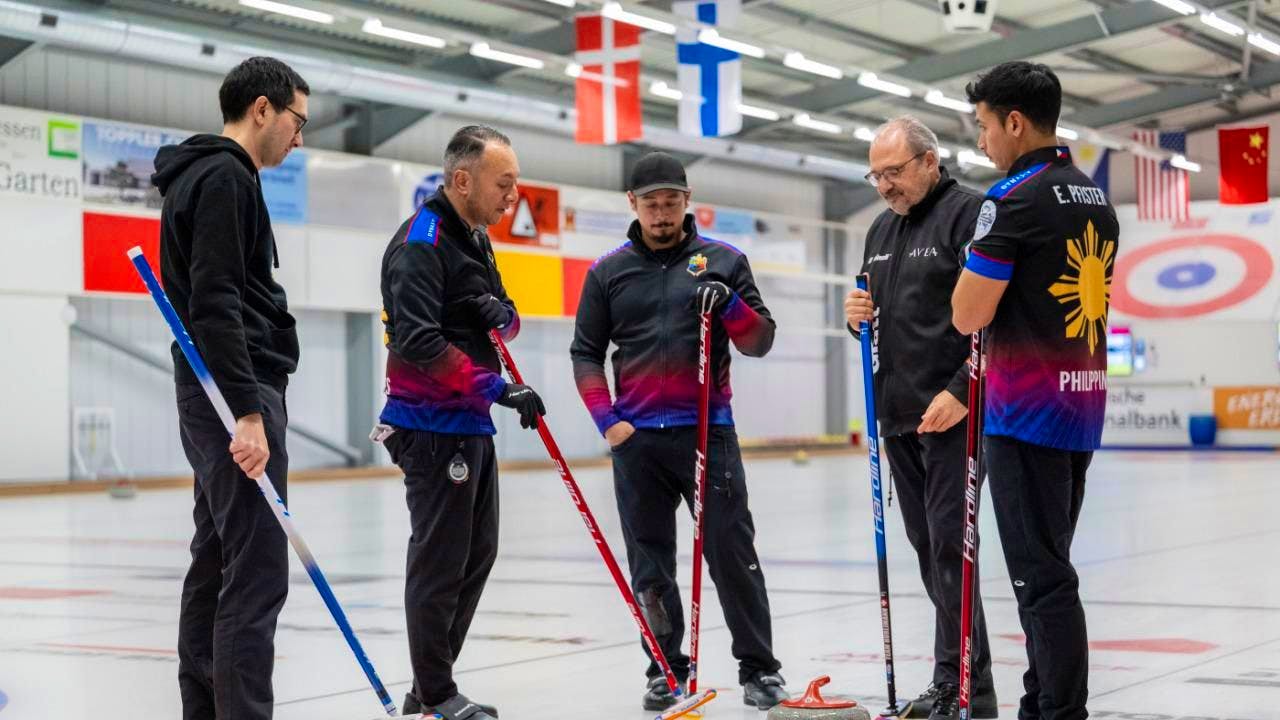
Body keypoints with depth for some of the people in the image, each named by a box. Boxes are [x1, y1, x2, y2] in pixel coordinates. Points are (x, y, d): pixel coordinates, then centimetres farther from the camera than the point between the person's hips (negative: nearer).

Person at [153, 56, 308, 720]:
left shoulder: (208, 177, 21)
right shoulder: (226, 178, -12)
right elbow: (215, 304, -21)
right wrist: (248, 412, -25)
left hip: (219, 397, 11)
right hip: (239, 392, -11)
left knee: (215, 566, 12)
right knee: (256, 575, -12)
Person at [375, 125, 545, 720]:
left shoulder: (475, 239, 15)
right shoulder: (421, 243, -15)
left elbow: (504, 327, 18)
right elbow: (419, 342, -24)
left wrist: (502, 315, -7)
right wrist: (498, 388, -25)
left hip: (472, 426, 10)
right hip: (434, 430, -10)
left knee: (478, 554, 13)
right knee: (440, 560, -4)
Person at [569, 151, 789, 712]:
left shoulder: (724, 261, 5)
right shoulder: (608, 272, 8)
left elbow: (760, 343, 4)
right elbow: (586, 353, 10)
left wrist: (730, 306, -15)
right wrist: (607, 420, -2)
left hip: (708, 431, -2)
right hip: (637, 438, 2)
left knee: (732, 552, -3)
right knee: (650, 560, 6)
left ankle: (759, 667, 6)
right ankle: (666, 668, 16)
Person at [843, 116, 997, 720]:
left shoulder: (968, 212, -8)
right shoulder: (882, 229, 18)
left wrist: (960, 392, -21)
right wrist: (858, 318, 4)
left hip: (950, 411, -8)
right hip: (897, 414, 8)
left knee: (948, 544, -9)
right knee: (927, 545, 10)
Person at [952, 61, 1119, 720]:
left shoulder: (1013, 200, -13)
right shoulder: (1098, 202, 13)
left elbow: (968, 315, -14)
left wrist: (973, 266, 5)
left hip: (1027, 412, -9)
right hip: (1083, 405, 9)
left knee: (1040, 574, -6)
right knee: (1047, 566, 16)